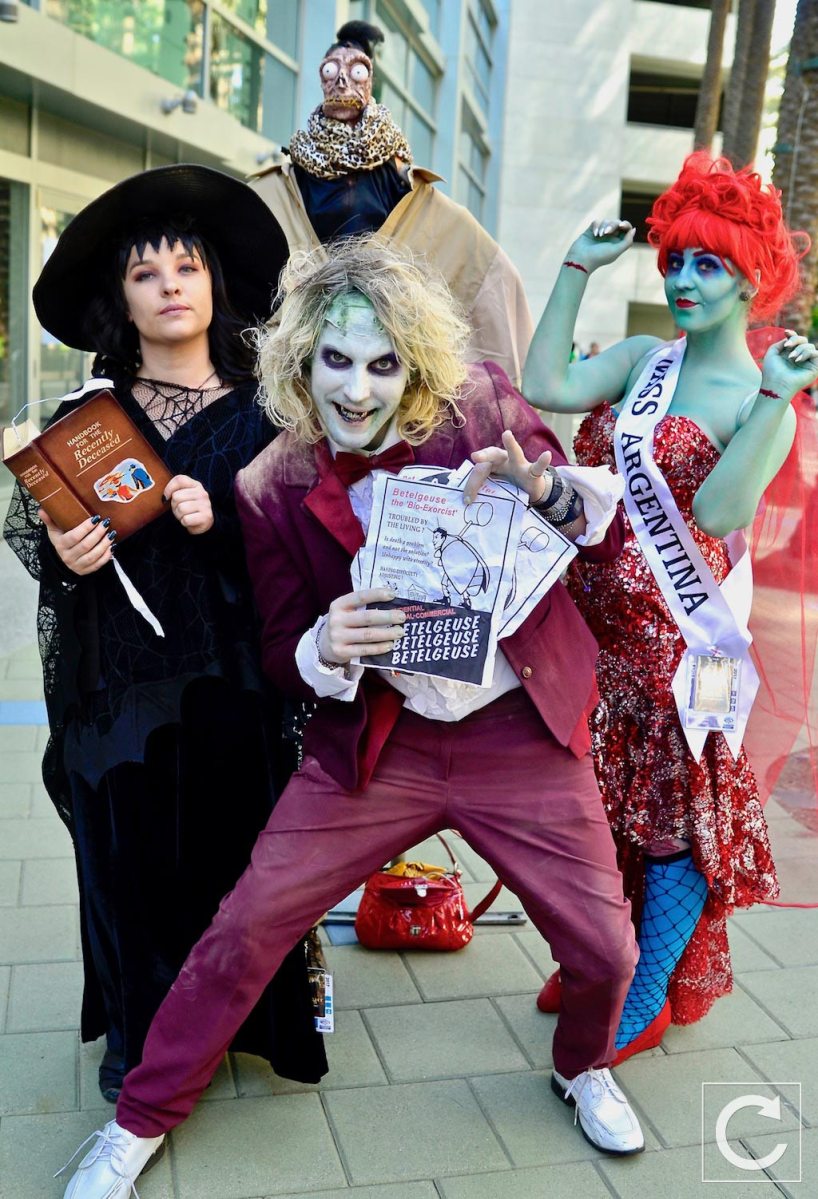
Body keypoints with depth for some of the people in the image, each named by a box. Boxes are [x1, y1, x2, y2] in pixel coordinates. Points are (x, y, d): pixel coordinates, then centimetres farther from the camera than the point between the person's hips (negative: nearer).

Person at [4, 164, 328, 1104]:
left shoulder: (263, 414, 2)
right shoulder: (84, 418, 7)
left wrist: (226, 526, -16)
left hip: (235, 675, -1)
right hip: (119, 682, 1)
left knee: (236, 846, 4)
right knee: (130, 858, 7)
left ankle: (240, 1020, 27)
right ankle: (137, 1036, 29)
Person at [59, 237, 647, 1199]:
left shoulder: (484, 406, -8)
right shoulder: (272, 487, -6)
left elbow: (609, 537, -2)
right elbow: (281, 658, 1)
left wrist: (544, 489, -24)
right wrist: (326, 649, -23)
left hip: (521, 734, 1)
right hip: (373, 745, 0)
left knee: (606, 952, 8)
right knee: (243, 929, 0)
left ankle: (583, 1070, 46)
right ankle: (140, 1121, 28)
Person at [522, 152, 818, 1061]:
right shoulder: (642, 362, 7)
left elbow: (718, 514, -23)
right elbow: (546, 389, -10)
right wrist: (577, 269, -4)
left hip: (678, 634, -5)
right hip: (596, 617, 6)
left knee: (676, 808, 7)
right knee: (601, 799, 17)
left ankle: (650, 996, 25)